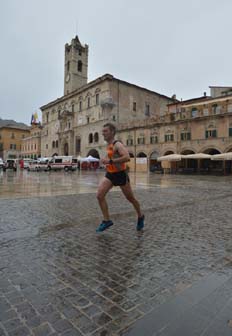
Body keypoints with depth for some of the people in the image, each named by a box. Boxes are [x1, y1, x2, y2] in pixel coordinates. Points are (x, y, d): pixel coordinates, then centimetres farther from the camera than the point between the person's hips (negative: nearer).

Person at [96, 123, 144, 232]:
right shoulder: (108, 145, 9)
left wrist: (110, 161, -33)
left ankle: (140, 217, 35)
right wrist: (108, 162, 11)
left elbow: (127, 157, -34)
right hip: (110, 174, 7)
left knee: (130, 198, 10)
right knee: (99, 196, -10)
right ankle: (107, 220, 2)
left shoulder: (117, 145, -18)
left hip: (120, 175, -7)